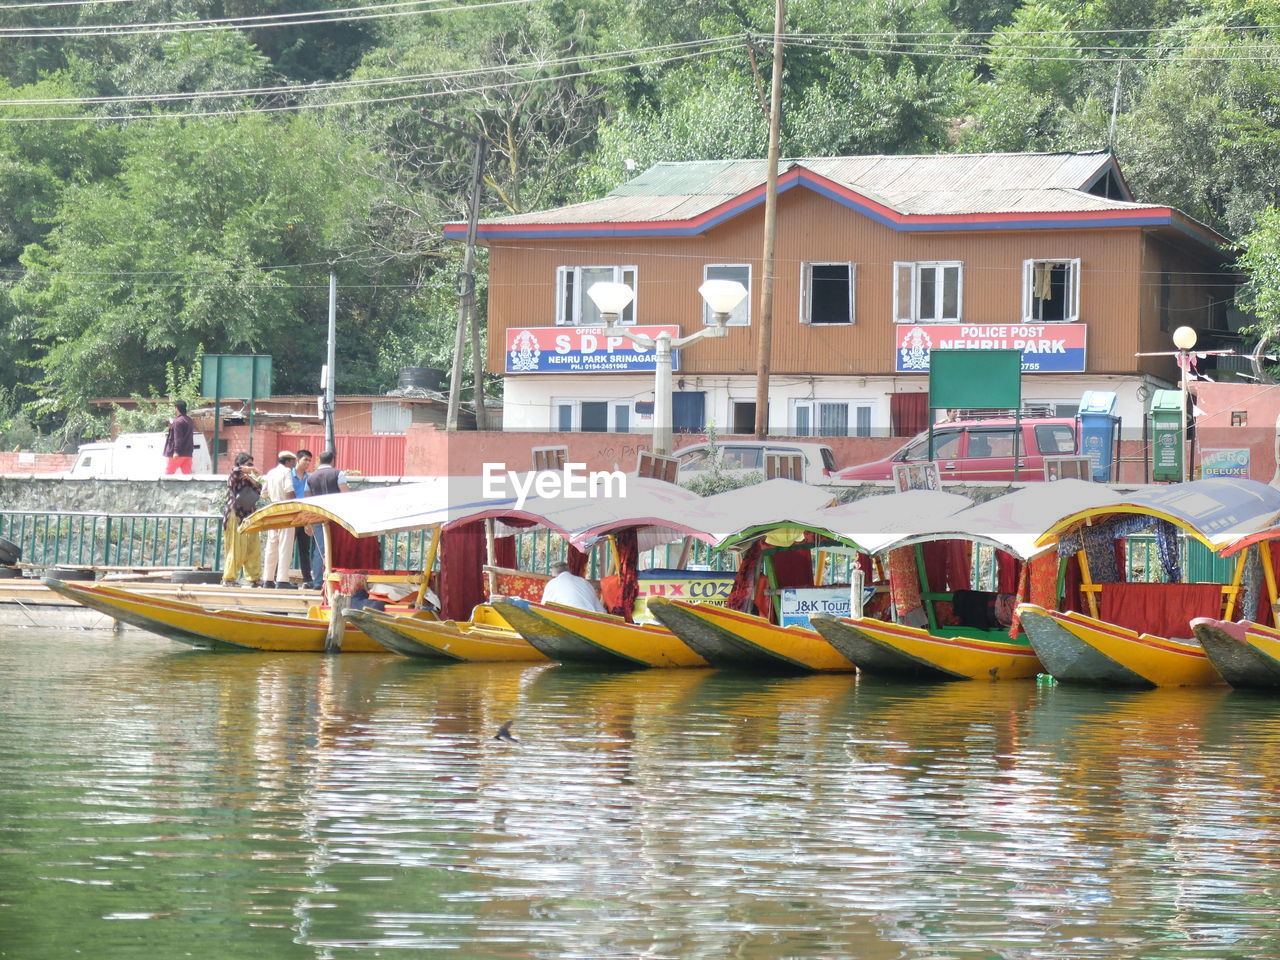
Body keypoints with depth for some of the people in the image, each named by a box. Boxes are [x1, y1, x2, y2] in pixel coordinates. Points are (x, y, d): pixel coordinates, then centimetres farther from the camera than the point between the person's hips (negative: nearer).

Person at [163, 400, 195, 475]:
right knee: (187, 474, 4)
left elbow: (178, 438, -21)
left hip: (178, 454, -8)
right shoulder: (190, 420, 14)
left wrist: (176, 452, -25)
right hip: (188, 453, 8)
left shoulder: (178, 421, -14)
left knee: (168, 474, 0)